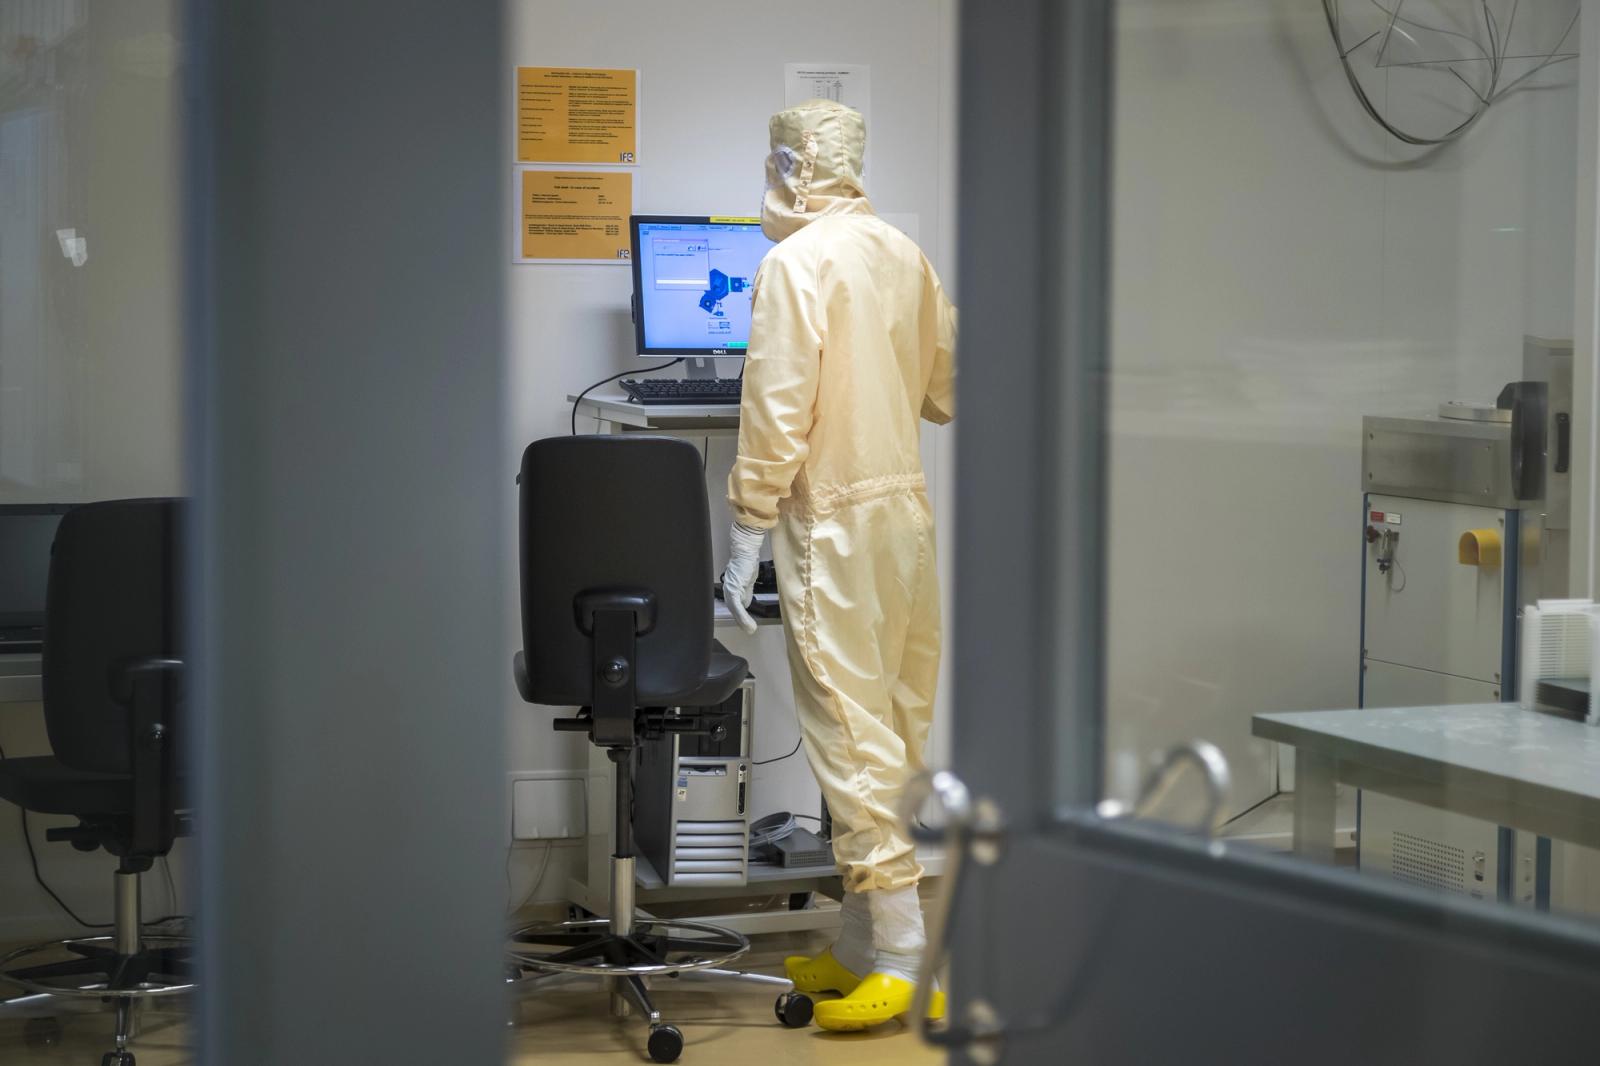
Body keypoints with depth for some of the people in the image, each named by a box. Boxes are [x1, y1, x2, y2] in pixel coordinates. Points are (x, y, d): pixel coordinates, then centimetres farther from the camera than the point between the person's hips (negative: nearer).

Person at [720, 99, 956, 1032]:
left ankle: (902, 961, -7)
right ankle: (862, 946, 19)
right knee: (895, 735, 11)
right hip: (910, 507, 8)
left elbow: (777, 412, -16)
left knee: (853, 739, -5)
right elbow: (944, 388, 19)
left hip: (836, 518, -8)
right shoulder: (904, 254, 10)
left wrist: (747, 537, -11)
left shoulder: (798, 261, -12)